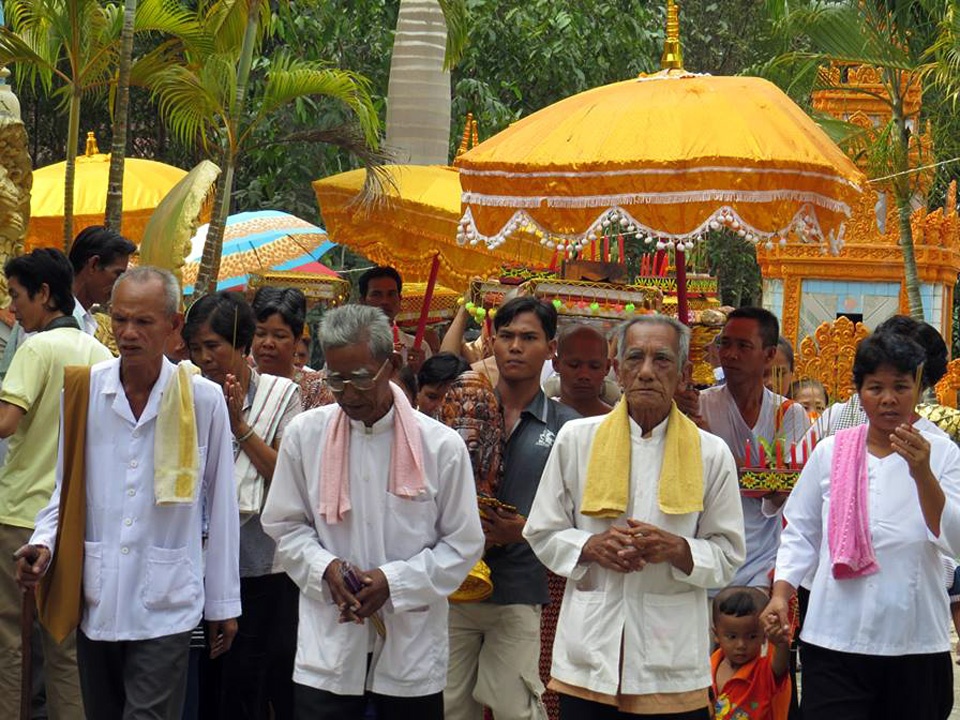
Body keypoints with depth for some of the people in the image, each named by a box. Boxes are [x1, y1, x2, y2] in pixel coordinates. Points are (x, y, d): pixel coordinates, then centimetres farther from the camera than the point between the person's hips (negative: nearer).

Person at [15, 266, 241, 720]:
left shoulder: (203, 400, -3)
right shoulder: (81, 393, 1)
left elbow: (220, 506, 3)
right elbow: (66, 490, 12)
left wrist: (223, 604, 6)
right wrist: (44, 543, -8)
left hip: (165, 607, -3)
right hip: (95, 599, 3)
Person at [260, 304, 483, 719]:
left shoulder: (440, 445, -4)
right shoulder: (305, 434, 2)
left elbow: (464, 544, 1)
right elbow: (285, 525, 10)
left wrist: (394, 581, -11)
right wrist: (325, 569, -9)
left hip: (411, 645, 0)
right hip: (328, 643, 1)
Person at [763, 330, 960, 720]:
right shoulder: (830, 452, 5)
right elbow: (800, 533, 12)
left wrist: (922, 474, -21)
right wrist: (781, 592, -1)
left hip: (916, 645, 0)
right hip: (834, 641, 0)